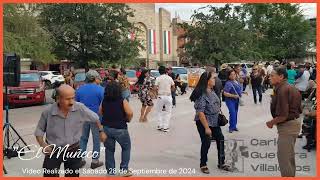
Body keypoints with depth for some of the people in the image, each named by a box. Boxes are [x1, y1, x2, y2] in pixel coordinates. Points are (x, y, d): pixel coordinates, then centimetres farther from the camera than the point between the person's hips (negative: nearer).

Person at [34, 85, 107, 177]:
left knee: (73, 175, 15)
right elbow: (39, 130, 0)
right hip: (53, 151, -1)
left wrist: (101, 131, 13)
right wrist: (42, 144, -16)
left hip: (74, 150, 1)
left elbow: (95, 118, 2)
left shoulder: (80, 108, -17)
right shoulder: (48, 112, -16)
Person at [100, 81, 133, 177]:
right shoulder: (122, 101, -13)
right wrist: (128, 119, 1)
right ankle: (124, 169, 14)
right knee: (126, 147, 15)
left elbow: (100, 112, 9)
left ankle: (110, 170, 22)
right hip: (120, 129, -4)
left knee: (109, 149, 16)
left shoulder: (104, 101, -1)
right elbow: (130, 113, -19)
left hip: (106, 127, 4)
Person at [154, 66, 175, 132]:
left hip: (161, 96, -1)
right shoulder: (169, 78, 2)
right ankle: (166, 127, 7)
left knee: (159, 111, 15)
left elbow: (156, 88, -12)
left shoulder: (158, 78, -5)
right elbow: (173, 87, 6)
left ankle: (160, 126, 12)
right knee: (168, 112, 10)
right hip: (168, 96, 2)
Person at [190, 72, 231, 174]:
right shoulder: (201, 94, -23)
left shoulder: (212, 91, 3)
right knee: (206, 143, 1)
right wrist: (207, 127, -24)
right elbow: (200, 112, -25)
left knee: (220, 140, 11)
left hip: (214, 122, 8)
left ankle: (221, 163, 27)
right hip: (204, 123, -8)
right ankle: (203, 165, 23)